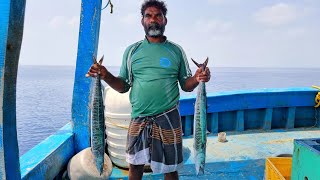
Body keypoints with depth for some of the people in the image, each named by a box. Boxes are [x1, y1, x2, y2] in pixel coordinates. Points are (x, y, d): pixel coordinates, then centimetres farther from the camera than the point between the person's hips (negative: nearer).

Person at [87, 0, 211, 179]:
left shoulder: (176, 50, 3)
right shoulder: (132, 50, 5)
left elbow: (186, 85, 5)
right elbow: (123, 86, 7)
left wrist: (197, 78, -16)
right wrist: (106, 75, -11)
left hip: (168, 118, -1)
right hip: (138, 119, 1)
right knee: (135, 166, 12)